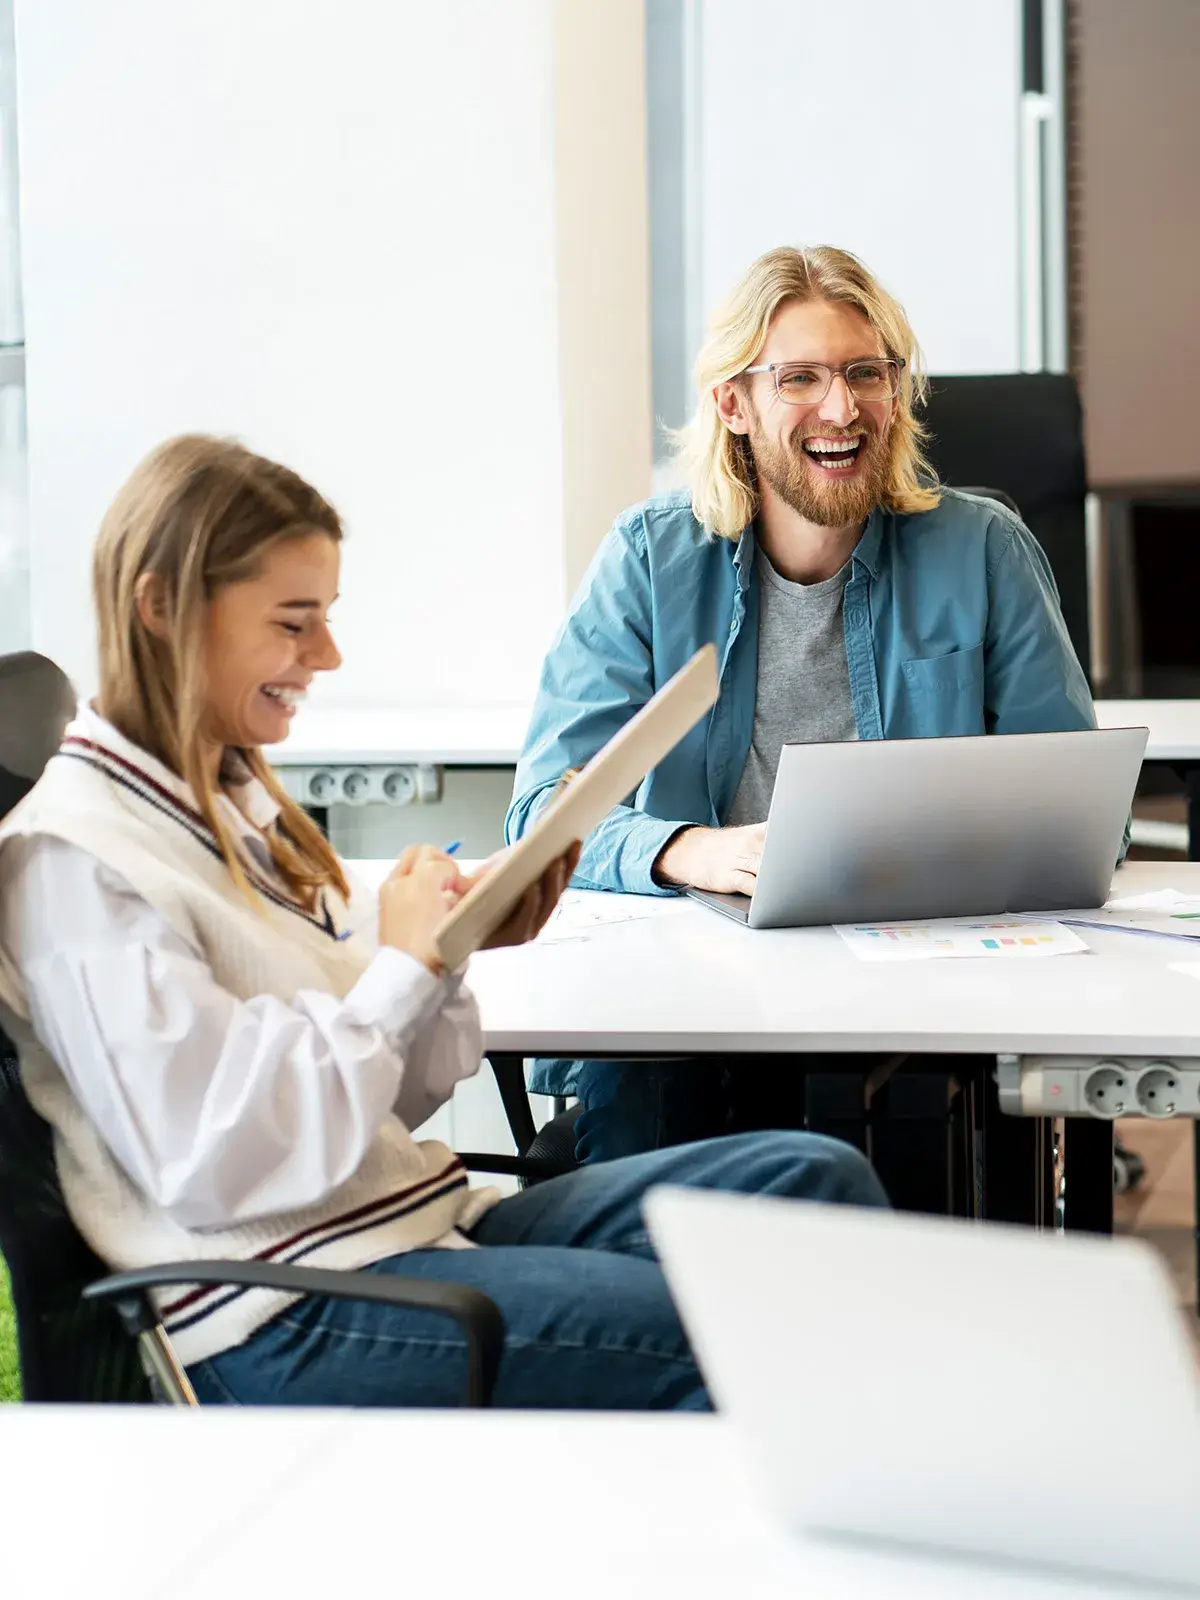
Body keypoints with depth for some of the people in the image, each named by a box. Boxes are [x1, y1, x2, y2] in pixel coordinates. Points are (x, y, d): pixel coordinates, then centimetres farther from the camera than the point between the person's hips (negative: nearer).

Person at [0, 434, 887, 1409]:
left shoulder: (234, 804, 16)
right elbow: (211, 1161, -20)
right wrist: (399, 968, -17)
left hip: (421, 1216, 9)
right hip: (281, 1321, -9)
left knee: (814, 1180, -4)